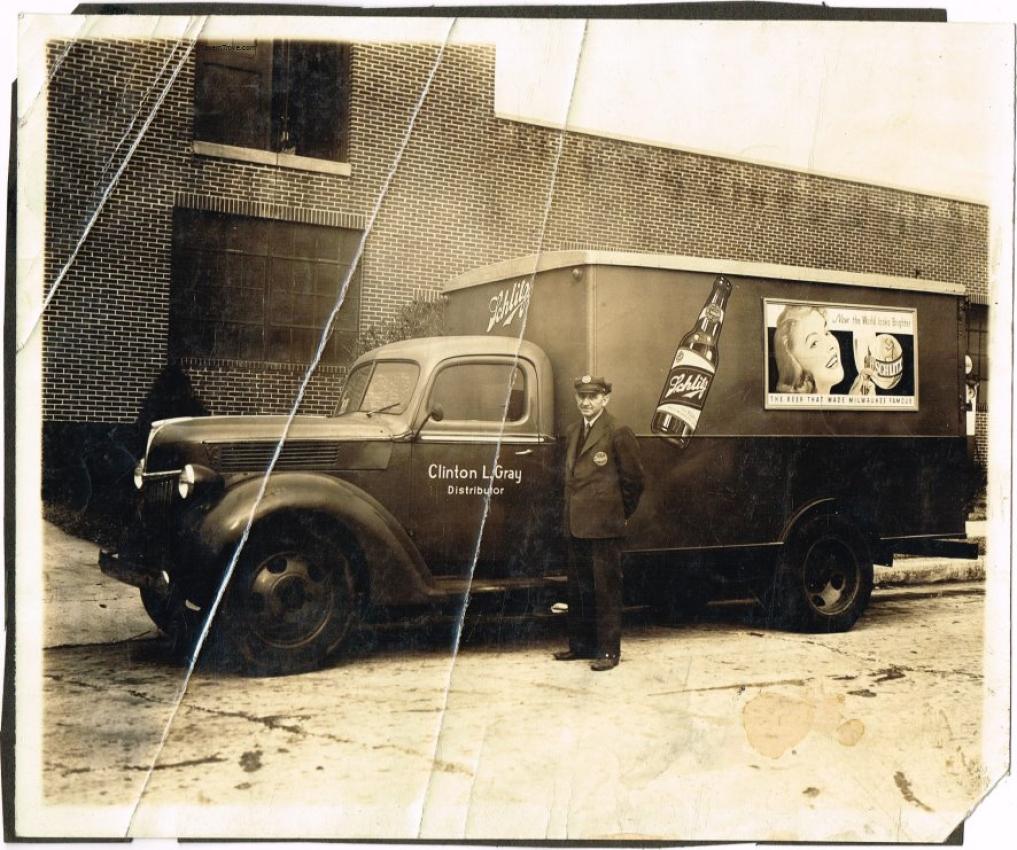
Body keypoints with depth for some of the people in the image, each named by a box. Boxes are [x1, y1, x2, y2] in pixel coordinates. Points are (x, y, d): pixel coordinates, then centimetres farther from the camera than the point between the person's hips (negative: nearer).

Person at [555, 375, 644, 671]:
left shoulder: (618, 433, -9)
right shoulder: (572, 432, 13)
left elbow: (634, 480, -5)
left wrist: (620, 514, 2)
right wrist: (573, 511, 14)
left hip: (604, 527, -7)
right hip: (576, 525, 7)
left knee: (606, 589, -1)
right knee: (578, 589, 13)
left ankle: (609, 650, 6)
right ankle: (580, 644, 24)